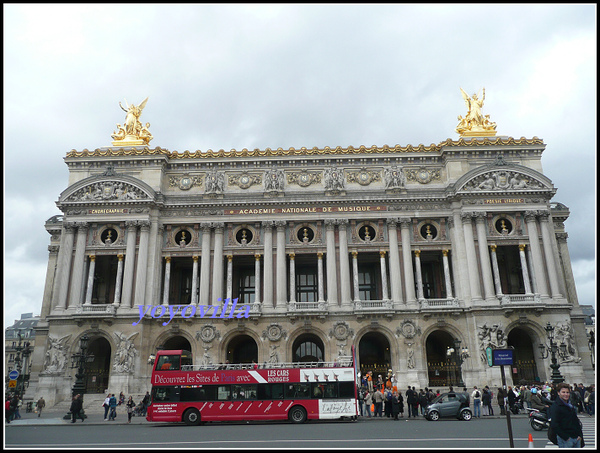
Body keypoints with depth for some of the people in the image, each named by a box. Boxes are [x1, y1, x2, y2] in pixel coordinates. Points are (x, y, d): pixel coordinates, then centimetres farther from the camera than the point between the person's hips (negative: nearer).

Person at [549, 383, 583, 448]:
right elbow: (554, 425, -16)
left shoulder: (571, 405, 14)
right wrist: (566, 437, -16)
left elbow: (576, 420, 22)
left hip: (577, 438, 7)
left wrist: (580, 434, 9)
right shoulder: (555, 406, -11)